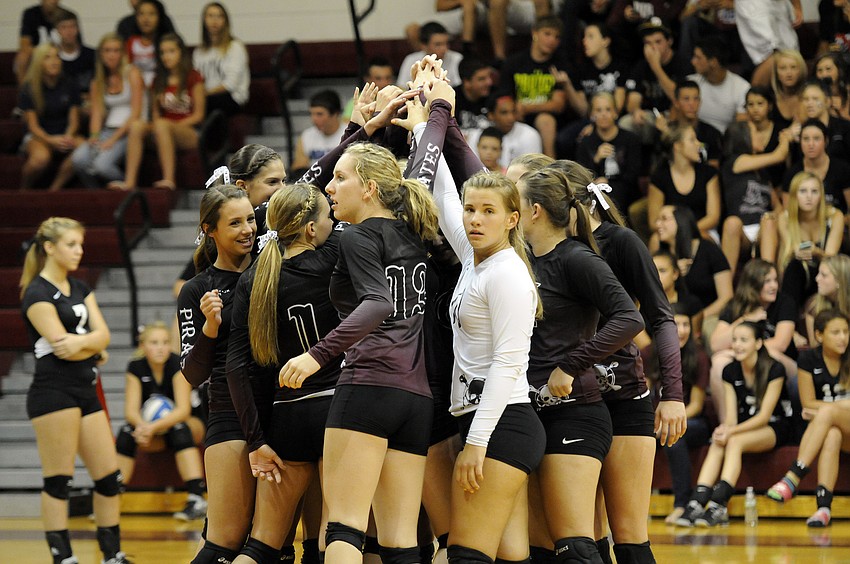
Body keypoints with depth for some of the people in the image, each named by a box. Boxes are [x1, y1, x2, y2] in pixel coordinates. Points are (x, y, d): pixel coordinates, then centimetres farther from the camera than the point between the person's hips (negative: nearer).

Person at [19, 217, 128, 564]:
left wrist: (81, 342, -16)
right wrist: (95, 350, 1)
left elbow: (102, 334, 4)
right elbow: (61, 347, -15)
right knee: (57, 481, -5)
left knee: (109, 477, 6)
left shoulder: (80, 288, 15)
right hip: (53, 392, -8)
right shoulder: (37, 294, -9)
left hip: (85, 392, 8)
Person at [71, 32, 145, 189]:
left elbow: (136, 114, -8)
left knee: (102, 164, -30)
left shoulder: (132, 74, -1)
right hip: (108, 128, 5)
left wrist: (113, 139, -15)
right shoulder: (98, 80, 15)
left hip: (128, 131, -5)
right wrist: (94, 136, -15)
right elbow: (97, 111, 6)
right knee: (78, 158, -23)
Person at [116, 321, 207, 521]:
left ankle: (197, 498, -45)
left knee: (179, 429, -36)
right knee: (126, 432, -26)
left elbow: (183, 410, -25)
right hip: (152, 433, 3)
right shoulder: (136, 368, -8)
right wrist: (143, 426, -38)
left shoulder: (178, 364, -17)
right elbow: (131, 410, -14)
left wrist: (155, 426, -40)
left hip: (182, 424, -3)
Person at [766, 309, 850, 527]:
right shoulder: (809, 360, 2)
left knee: (827, 413, -34)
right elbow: (808, 403, 0)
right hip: (822, 427, 1)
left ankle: (793, 476, -44)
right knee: (832, 435, -37)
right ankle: (824, 506, -52)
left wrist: (823, 409, -14)